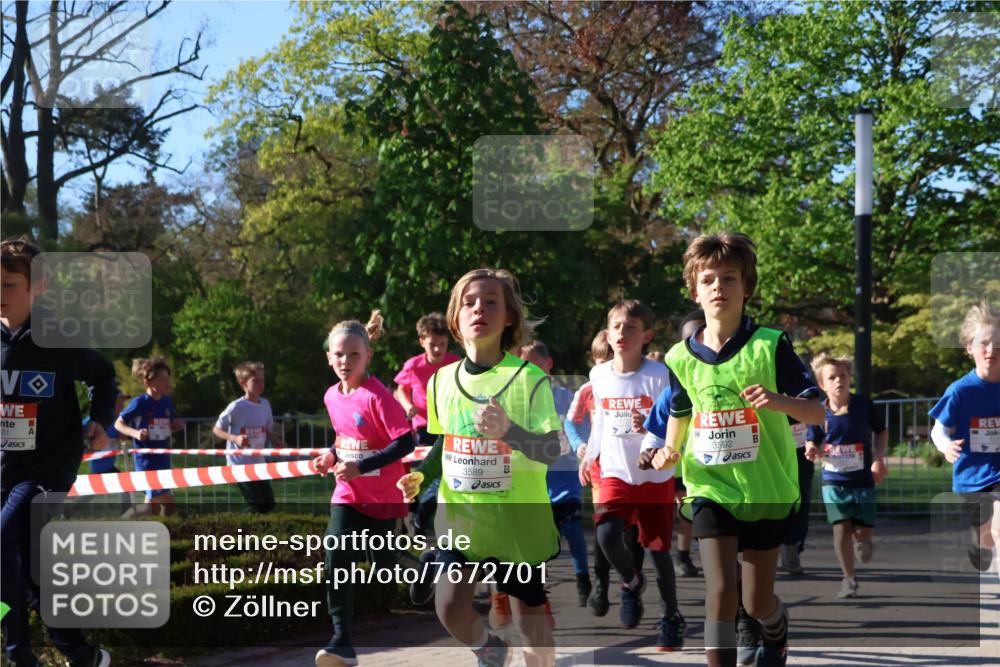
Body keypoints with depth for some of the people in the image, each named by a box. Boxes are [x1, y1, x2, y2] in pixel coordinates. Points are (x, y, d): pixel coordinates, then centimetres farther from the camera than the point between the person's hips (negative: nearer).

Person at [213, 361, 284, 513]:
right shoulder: (236, 407, -13)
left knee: (268, 504, 8)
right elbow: (216, 429, -7)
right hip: (240, 463, -7)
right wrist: (235, 438, -23)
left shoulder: (265, 404, 5)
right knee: (256, 505, -10)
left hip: (259, 462, 7)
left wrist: (277, 441, -4)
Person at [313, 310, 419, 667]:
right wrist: (332, 455, 1)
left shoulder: (377, 397, -19)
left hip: (382, 497, -4)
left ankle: (409, 559, 48)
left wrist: (361, 467, -28)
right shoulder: (332, 397, 3)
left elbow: (406, 443, -23)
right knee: (336, 557, -15)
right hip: (347, 495, 4)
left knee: (380, 562, 11)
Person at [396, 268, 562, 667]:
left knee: (528, 614, 5)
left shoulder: (529, 378, -12)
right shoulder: (443, 379, 2)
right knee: (449, 608, -8)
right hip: (460, 514, 3)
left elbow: (552, 450, -17)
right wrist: (422, 475, 0)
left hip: (518, 519, -3)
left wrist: (509, 431, -35)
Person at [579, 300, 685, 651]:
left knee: (658, 549, 2)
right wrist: (590, 456, 17)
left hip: (656, 476, -2)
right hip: (615, 473, 3)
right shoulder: (599, 375, 0)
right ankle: (631, 582, 10)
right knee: (606, 534, -20)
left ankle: (671, 617, 22)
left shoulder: (658, 374, -13)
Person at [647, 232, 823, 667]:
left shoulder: (770, 346, -10)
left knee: (757, 602, 11)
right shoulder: (681, 357, 0)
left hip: (766, 490, -1)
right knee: (720, 590, -16)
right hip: (710, 488, 1)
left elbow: (817, 412, -10)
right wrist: (670, 450, 3)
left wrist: (779, 401, -29)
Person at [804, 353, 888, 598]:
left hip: (863, 480, 0)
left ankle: (862, 541, 35)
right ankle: (849, 579, 9)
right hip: (833, 481, 0)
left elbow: (881, 432, 8)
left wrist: (879, 458, -5)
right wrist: (812, 452, -19)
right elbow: (813, 443, 4)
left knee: (862, 533, -3)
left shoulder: (863, 405, -6)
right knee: (841, 529, -9)